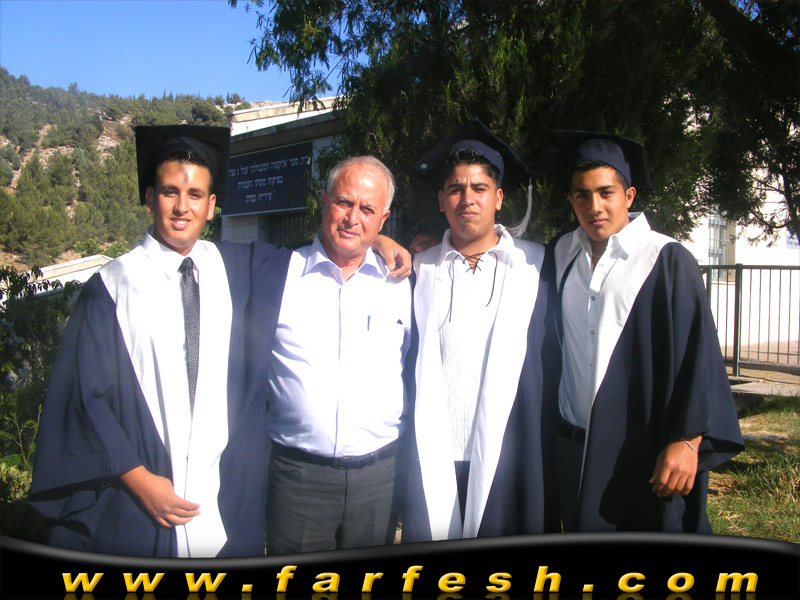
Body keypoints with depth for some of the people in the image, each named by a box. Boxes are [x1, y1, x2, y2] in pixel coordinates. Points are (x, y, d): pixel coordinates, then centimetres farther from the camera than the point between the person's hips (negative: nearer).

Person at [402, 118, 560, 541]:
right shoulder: (420, 270, 7)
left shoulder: (535, 266, 3)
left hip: (507, 460, -1)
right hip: (433, 459, 1)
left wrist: (549, 442, -1)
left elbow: (553, 363, 4)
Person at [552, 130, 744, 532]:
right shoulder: (563, 255, 7)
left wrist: (687, 440, -16)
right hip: (577, 452, 4)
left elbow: (698, 353, -10)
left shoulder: (666, 261, -6)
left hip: (647, 454, -4)